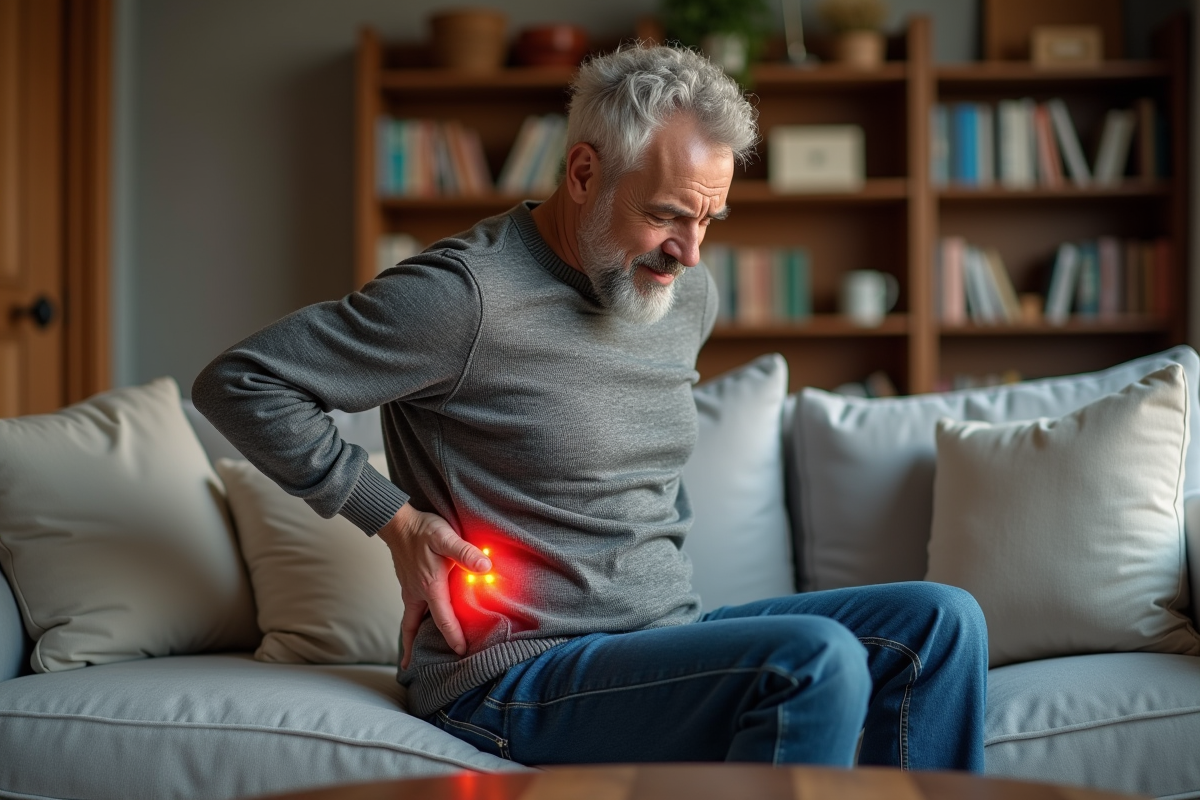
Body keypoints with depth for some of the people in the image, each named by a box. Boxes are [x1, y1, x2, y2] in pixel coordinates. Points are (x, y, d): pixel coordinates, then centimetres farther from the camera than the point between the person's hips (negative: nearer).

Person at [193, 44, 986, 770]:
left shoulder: (691, 295, 9)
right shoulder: (469, 296, -16)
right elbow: (238, 381, -13)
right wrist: (398, 520, -14)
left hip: (666, 633, 8)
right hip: (515, 678, -8)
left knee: (939, 622, -4)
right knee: (818, 661, -29)